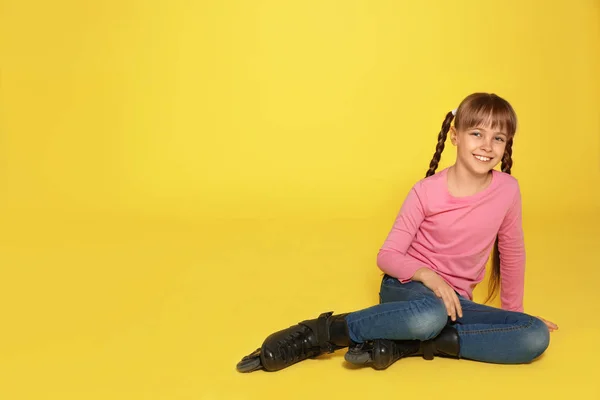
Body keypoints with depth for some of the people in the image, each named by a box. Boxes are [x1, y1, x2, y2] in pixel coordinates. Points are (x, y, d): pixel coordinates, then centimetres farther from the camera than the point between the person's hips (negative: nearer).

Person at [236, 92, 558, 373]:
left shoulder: (508, 189, -7)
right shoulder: (426, 192, -14)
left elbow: (512, 252, 9)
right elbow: (387, 256, -10)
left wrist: (513, 310, 18)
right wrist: (429, 275, -28)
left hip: (455, 299, 5)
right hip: (407, 287, -4)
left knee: (536, 336, -20)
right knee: (432, 314, -42)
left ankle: (402, 344, -24)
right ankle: (316, 333, -24)